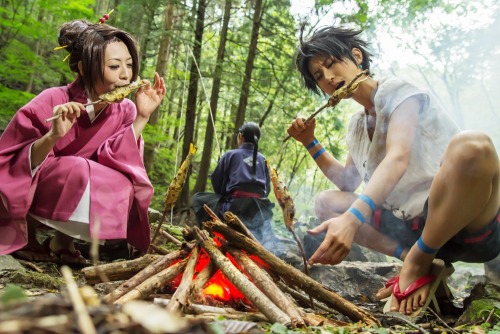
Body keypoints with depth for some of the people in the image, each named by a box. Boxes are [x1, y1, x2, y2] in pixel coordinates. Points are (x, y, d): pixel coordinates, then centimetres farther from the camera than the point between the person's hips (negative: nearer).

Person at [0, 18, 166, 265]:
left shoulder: (125, 110, -10)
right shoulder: (50, 103, -22)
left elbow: (117, 164, -19)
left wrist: (142, 117, -26)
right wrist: (53, 136, -37)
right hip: (26, 195, -3)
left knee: (123, 189, -25)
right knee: (77, 169, -33)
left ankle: (63, 239, -1)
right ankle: (26, 232, -6)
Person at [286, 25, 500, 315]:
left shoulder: (395, 91, -7)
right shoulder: (357, 125, 15)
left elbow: (398, 158, -24)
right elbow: (347, 183, 22)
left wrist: (352, 218, -39)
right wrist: (310, 142, 10)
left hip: (469, 224, -7)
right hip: (412, 227, 7)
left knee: (471, 144, -37)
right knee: (326, 202, 3)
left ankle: (419, 263, -18)